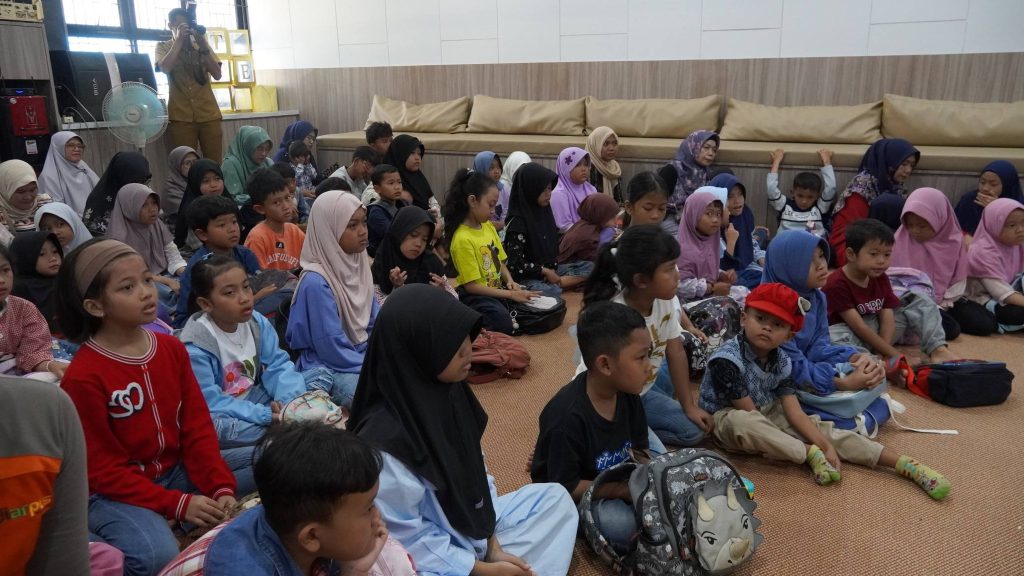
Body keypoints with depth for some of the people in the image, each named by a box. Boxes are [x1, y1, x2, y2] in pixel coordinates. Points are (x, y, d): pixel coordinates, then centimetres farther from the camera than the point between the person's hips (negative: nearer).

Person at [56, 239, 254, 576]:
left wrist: (221, 486, -11)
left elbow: (197, 426, 1)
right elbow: (103, 470, -17)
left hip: (176, 470, 6)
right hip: (115, 492, -6)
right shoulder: (83, 376, -18)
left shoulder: (171, 348, 0)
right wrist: (179, 504, -22)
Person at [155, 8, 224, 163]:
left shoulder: (201, 44, 14)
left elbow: (217, 75, 3)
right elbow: (164, 68, -12)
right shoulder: (163, 47, 10)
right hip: (181, 116, -2)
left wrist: (203, 45, -6)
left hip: (209, 114, 2)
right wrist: (179, 40, -7)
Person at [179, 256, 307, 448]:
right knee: (214, 427, -41)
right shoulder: (195, 347, -22)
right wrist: (264, 415, -32)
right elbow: (209, 402, -25)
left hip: (256, 399, 5)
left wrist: (291, 401, -26)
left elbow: (278, 365, -5)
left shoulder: (258, 323, -4)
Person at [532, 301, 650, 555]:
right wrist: (628, 491, -29)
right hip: (572, 495, -6)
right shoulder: (567, 416, -32)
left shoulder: (627, 392, -10)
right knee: (621, 525, -30)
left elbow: (640, 448, 1)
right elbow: (564, 487, -25)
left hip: (615, 476, 7)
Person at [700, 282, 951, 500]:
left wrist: (826, 445, -22)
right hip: (728, 419, -6)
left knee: (823, 429, -10)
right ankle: (809, 454, -25)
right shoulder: (727, 360, -27)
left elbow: (794, 412, -9)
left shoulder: (781, 361, -5)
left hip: (768, 413, 6)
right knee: (744, 423, -41)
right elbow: (749, 412, -23)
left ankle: (905, 464, -10)